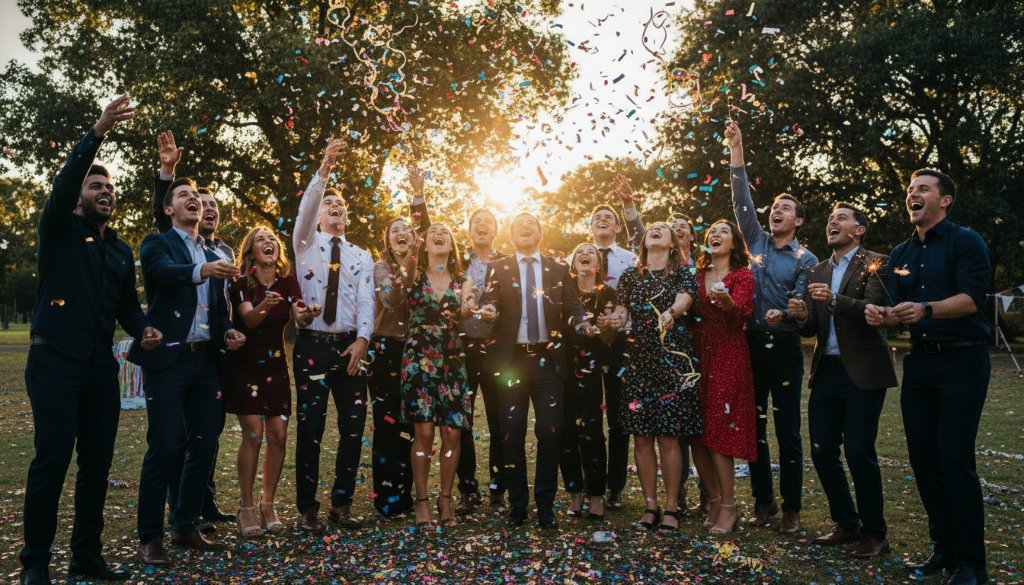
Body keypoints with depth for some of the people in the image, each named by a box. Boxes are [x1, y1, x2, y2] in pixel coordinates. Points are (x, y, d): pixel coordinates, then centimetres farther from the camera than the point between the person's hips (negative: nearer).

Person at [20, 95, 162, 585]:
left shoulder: (121, 250, 17)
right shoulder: (59, 231, 2)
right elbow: (63, 182, -16)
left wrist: (143, 330, -4)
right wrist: (98, 132, -26)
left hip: (101, 367, 5)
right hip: (54, 363, -5)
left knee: (97, 462, 6)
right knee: (52, 459, -7)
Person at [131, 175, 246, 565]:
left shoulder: (213, 255, 19)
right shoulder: (157, 244, 2)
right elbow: (167, 272, -22)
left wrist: (228, 332, -1)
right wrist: (203, 270, -42)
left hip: (206, 361, 6)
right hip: (168, 359, -6)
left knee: (205, 446, 7)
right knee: (164, 447, -7)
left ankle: (185, 528, 20)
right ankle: (150, 538, 5)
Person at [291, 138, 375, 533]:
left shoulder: (362, 257, 13)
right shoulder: (306, 245, 8)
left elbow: (366, 300, 0)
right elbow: (305, 208, -11)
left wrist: (362, 339, -15)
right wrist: (324, 169, -24)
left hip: (351, 346, 3)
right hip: (313, 345, -2)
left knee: (353, 427, 4)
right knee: (310, 429, -1)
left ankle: (342, 504, 17)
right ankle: (308, 509, 11)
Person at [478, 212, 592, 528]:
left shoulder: (558, 270, 11)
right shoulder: (498, 269, 9)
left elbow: (572, 306, 2)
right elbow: (488, 301, -6)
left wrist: (582, 323, -19)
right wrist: (488, 310, -29)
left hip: (549, 359, 0)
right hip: (512, 359, 0)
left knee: (549, 432, -1)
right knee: (512, 434, 4)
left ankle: (546, 505, 12)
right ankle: (517, 504, 18)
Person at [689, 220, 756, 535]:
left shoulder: (742, 276, 0)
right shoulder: (697, 276, 14)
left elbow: (740, 311, -19)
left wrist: (725, 300, -40)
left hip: (728, 358, -4)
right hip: (699, 356, 5)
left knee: (718, 432, -7)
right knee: (697, 433, 3)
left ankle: (728, 506, 6)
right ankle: (714, 499, 19)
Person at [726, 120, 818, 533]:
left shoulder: (806, 259, 3)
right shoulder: (756, 242, 11)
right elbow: (741, 200, 5)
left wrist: (785, 313, -27)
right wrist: (736, 150, 0)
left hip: (784, 347, -3)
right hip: (751, 344, 3)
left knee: (788, 430, 1)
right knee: (754, 427, 7)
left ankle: (791, 508, 10)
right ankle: (763, 502, 18)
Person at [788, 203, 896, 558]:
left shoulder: (875, 264, -2)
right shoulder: (817, 272, 15)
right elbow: (811, 330, 12)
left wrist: (835, 300, -30)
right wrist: (802, 316, -9)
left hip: (863, 373, -6)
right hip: (826, 372, 6)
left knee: (859, 452, -5)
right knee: (822, 452, 7)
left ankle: (874, 533, 12)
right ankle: (846, 524, 24)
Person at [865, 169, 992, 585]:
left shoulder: (966, 242, -4)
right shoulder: (900, 254, 15)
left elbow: (972, 297, -18)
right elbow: (898, 308, 12)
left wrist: (926, 309, -35)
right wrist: (883, 315, -11)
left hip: (962, 361, -6)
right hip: (919, 363, 6)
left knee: (955, 461, -10)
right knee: (923, 459, 7)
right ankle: (945, 550, 20)